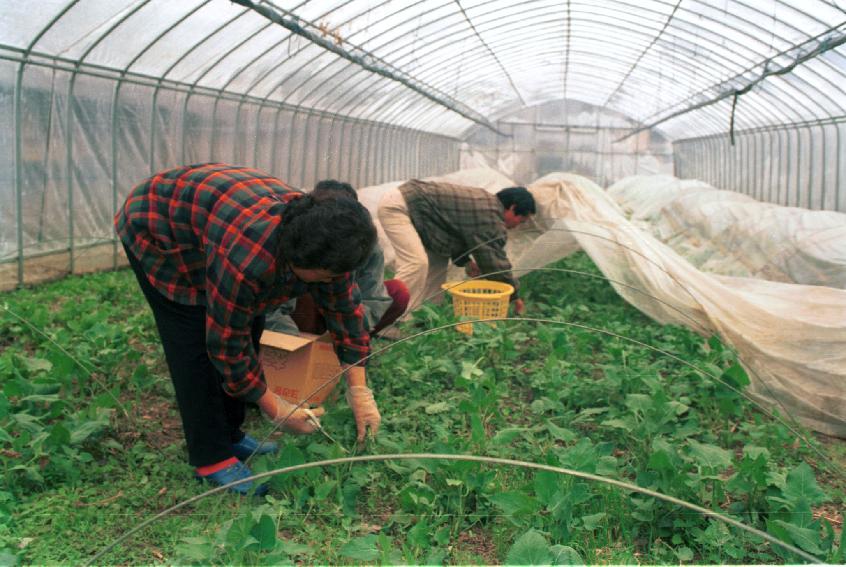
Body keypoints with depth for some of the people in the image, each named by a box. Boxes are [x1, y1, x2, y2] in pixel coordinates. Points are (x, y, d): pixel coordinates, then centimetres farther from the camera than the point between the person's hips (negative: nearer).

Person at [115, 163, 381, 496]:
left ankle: (229, 436, 16)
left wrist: (359, 391, -11)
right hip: (157, 234, -7)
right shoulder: (246, 258, -42)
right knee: (196, 347, -12)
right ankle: (211, 460, 1)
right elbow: (226, 343, -30)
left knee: (249, 329, 2)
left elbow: (345, 307, -10)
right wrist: (277, 411, -21)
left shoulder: (321, 242, -22)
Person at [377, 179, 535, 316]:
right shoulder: (491, 217, -18)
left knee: (438, 260, 12)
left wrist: (465, 260, 6)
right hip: (396, 206, -11)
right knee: (416, 262, -22)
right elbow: (495, 261, -14)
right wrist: (515, 296, -3)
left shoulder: (483, 201, 12)